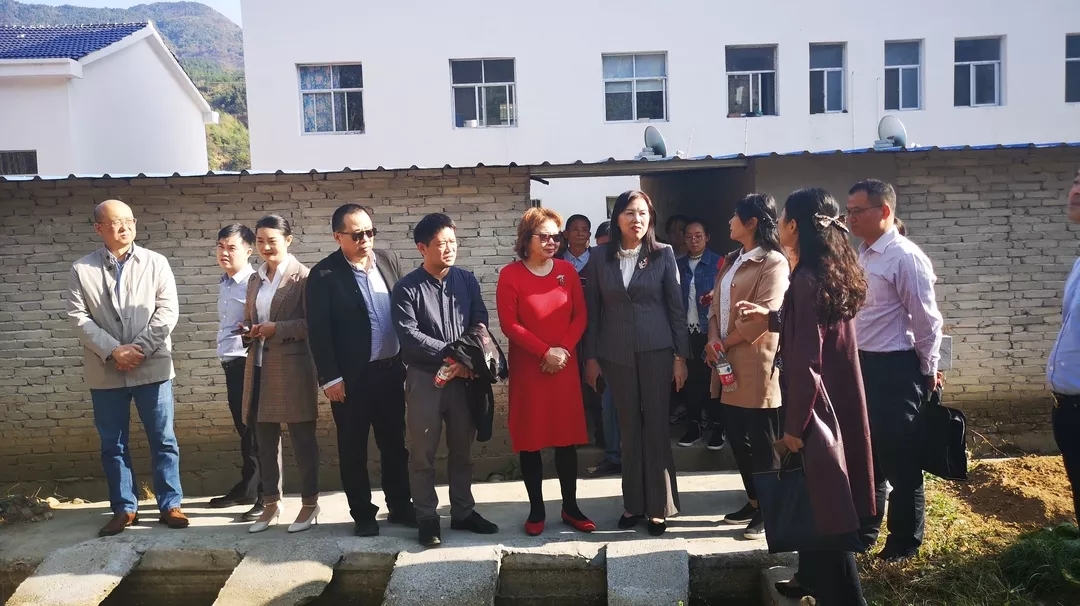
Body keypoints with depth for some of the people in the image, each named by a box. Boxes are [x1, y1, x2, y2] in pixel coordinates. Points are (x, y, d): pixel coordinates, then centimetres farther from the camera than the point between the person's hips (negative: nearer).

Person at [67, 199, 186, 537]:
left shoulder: (156, 263, 2)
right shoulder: (82, 269, 4)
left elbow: (167, 311, -4)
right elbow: (79, 317, -3)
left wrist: (140, 349, -13)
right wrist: (113, 350, -14)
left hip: (152, 367, -1)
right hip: (105, 372, 1)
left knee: (163, 440, 4)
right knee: (112, 444, 9)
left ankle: (169, 505, 14)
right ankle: (124, 508, 22)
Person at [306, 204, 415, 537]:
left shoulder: (389, 260, 3)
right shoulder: (323, 274, -10)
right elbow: (318, 331, -11)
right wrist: (330, 377, -13)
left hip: (391, 369, 4)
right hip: (351, 376, -4)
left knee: (395, 442, 15)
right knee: (353, 448, 9)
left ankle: (400, 506, 29)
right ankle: (362, 514, 24)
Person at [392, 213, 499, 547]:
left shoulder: (467, 280, 5)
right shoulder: (406, 288, -7)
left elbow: (479, 322, 1)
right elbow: (408, 334, -15)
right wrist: (450, 354, -17)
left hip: (464, 376, 4)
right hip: (424, 378, -3)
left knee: (462, 449, 14)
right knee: (422, 453, 5)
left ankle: (463, 512, 28)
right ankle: (427, 519, 19)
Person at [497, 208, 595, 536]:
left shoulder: (567, 270, 5)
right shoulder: (510, 275, -5)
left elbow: (580, 315, 4)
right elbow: (509, 324, -9)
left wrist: (564, 349, -10)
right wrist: (544, 352, -15)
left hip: (565, 366, 3)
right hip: (527, 368, -2)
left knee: (567, 438, 7)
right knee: (530, 439, 4)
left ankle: (570, 507, 19)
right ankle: (536, 510, 16)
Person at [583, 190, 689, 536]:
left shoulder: (664, 255, 0)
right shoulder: (600, 261, 3)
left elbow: (676, 307, 1)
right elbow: (592, 312, 6)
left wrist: (680, 356, -2)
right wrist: (590, 357, 4)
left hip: (656, 350, -1)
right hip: (615, 354, 1)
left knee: (656, 426, 2)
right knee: (629, 428, 9)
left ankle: (658, 507, 12)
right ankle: (633, 504, 19)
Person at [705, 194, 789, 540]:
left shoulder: (773, 263, -12)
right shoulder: (732, 261, 17)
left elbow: (763, 316, -20)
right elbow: (716, 305, 13)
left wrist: (724, 344, -10)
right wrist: (714, 339, -6)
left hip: (756, 364, -9)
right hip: (728, 365, 9)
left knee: (763, 443, 2)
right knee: (737, 437, 15)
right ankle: (754, 501, 30)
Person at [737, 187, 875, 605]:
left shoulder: (806, 278, -22)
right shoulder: (832, 272, 6)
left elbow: (806, 362, -22)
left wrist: (794, 425, -16)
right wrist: (768, 317, 18)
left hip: (815, 405, -10)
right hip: (836, 401, 10)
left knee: (823, 504, 2)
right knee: (820, 499, 21)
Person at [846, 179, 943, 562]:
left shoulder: (905, 257, -16)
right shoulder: (861, 256, 10)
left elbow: (926, 319, -14)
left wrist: (927, 371, -7)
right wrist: (853, 363, 16)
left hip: (894, 370, -8)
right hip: (862, 366, 8)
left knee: (899, 459, 5)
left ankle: (904, 543, 22)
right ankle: (865, 528, 35)